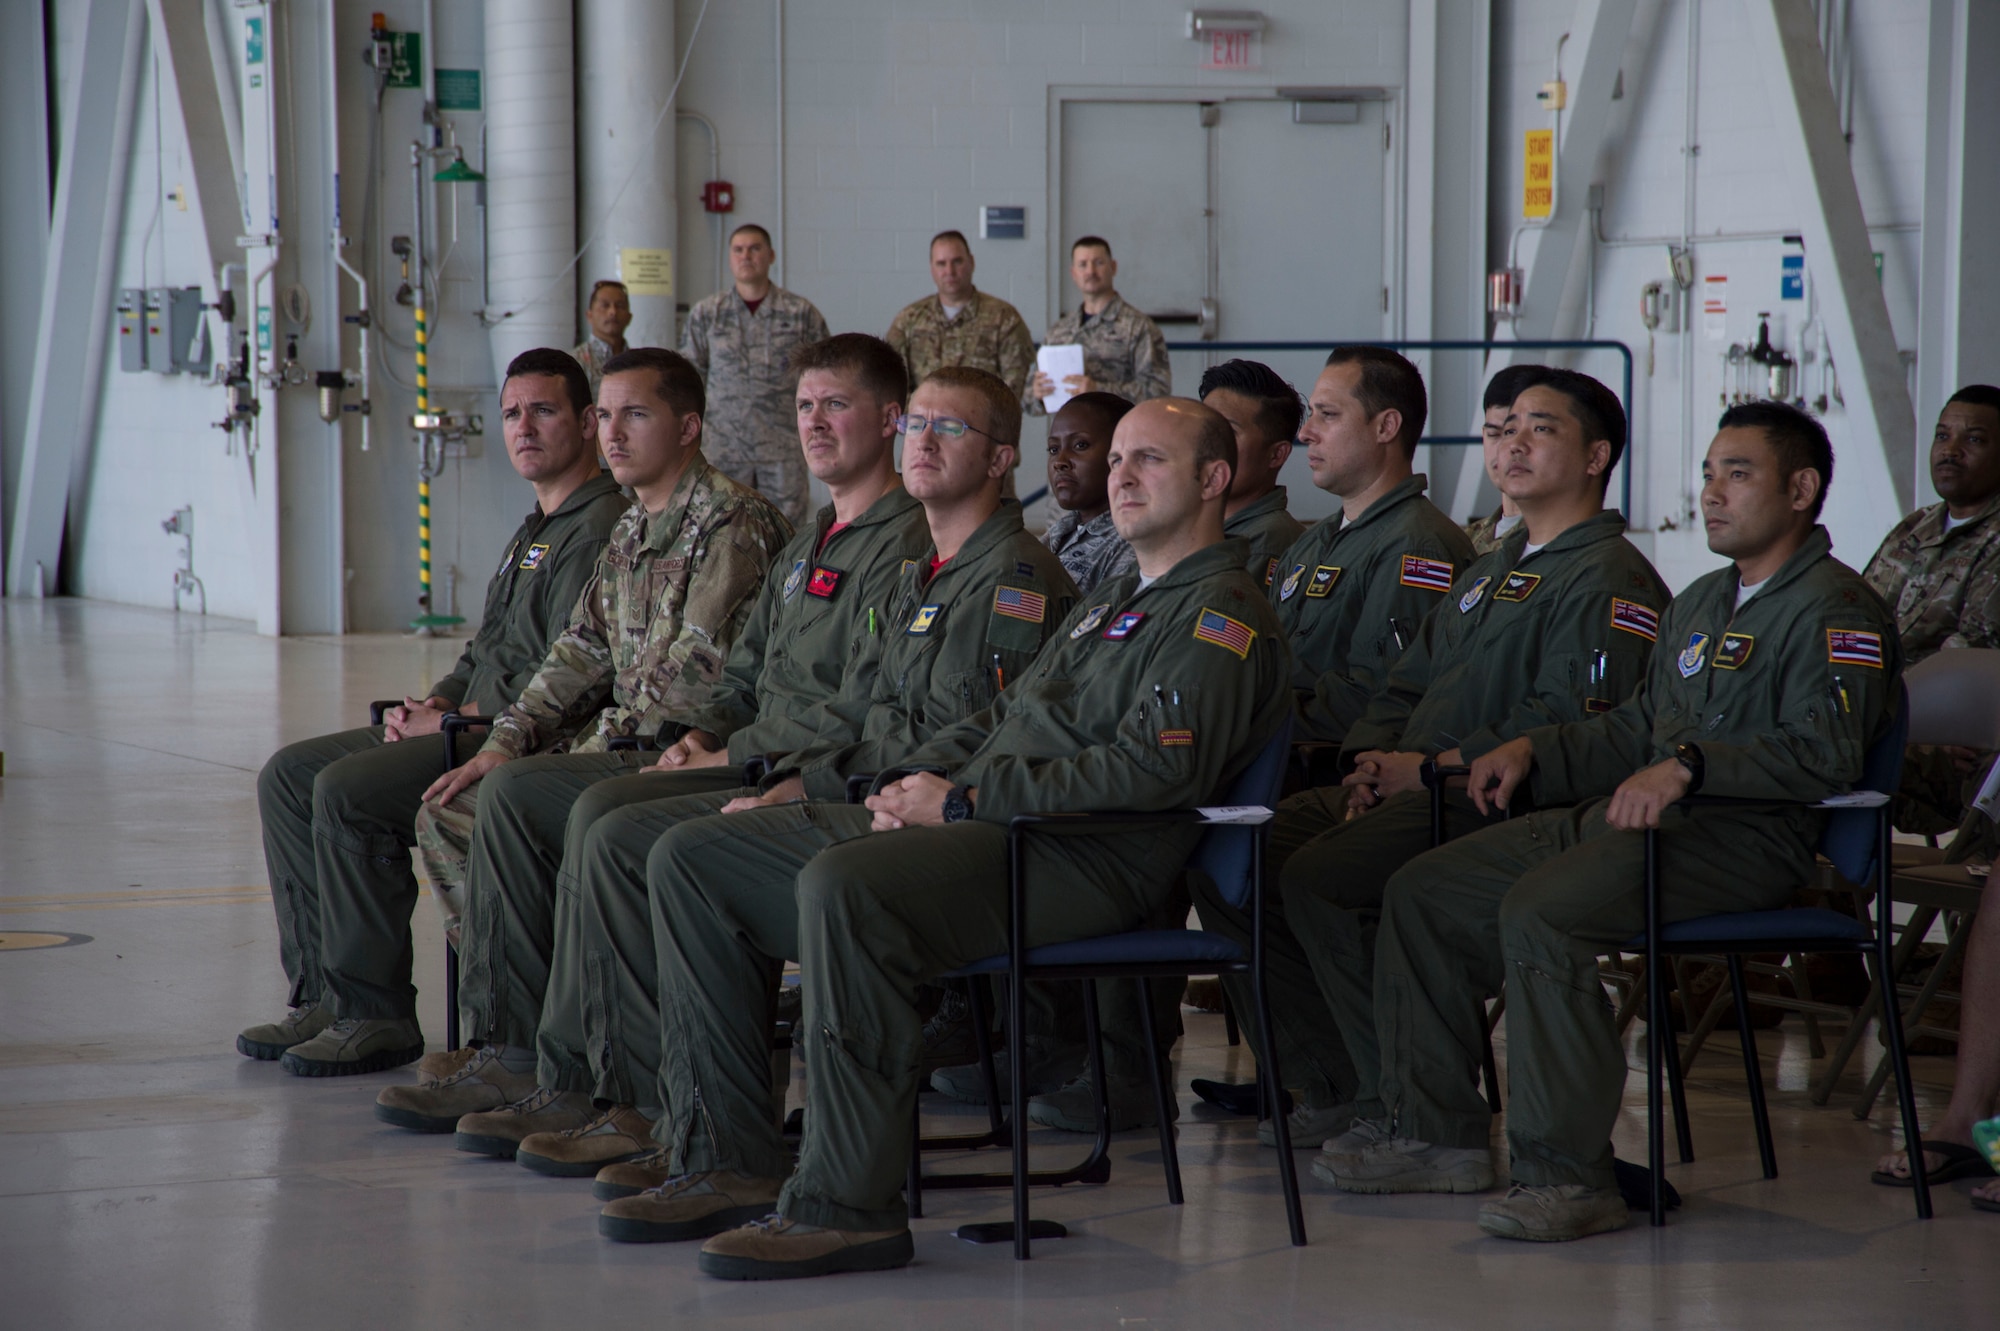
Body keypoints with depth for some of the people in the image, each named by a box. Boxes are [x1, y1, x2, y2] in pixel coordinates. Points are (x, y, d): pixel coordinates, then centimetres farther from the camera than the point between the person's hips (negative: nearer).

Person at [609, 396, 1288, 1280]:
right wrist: (915, 782, 7)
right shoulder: (1107, 604, 30)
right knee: (691, 861, 2)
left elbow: (1155, 769, -17)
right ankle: (728, 1160, -2)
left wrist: (964, 800, -15)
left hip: (1082, 859, -10)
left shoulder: (1220, 613, -3)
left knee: (841, 884, -38)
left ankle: (847, 1205, -34)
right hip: (973, 827, 10)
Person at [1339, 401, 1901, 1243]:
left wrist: (1688, 763, -28)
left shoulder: (1835, 608, -5)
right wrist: (1534, 749, 16)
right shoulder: (1699, 603, 26)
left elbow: (1824, 754, -20)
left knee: (1539, 913, -33)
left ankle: (1568, 1175, -30)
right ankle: (1436, 1133, 7)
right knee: (1422, 893, 2)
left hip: (1742, 835, -10)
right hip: (1624, 818, 10)